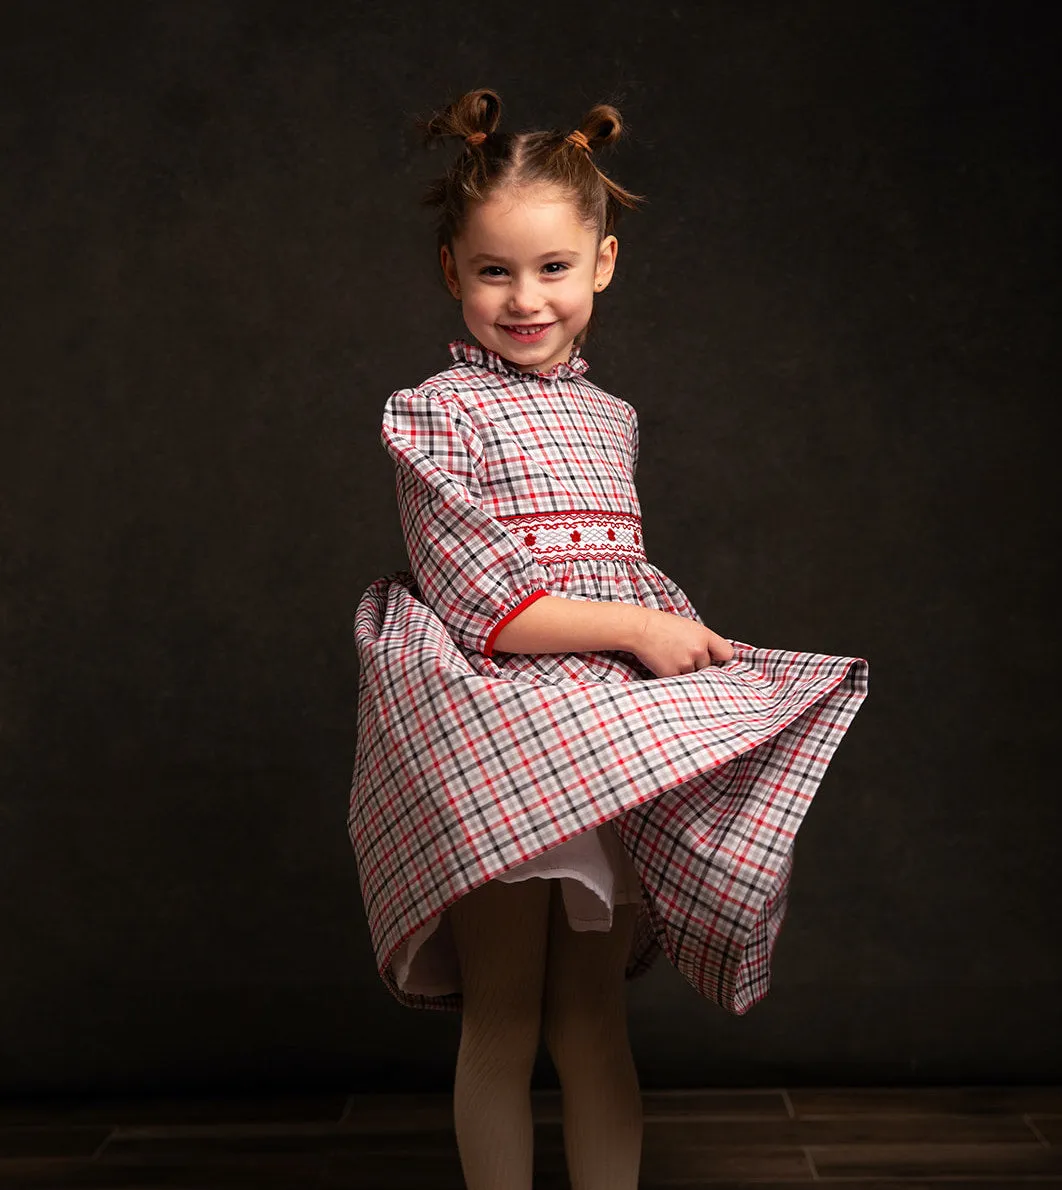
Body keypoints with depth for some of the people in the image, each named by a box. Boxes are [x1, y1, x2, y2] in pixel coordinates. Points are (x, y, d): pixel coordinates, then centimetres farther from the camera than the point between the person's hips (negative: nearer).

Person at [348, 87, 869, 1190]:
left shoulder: (609, 418, 14)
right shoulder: (437, 413, -5)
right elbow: (483, 606, -13)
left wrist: (685, 640, -1)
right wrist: (635, 626, -14)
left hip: (618, 743, 5)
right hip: (496, 738, -5)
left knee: (596, 1016, 13)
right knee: (503, 1019, 6)